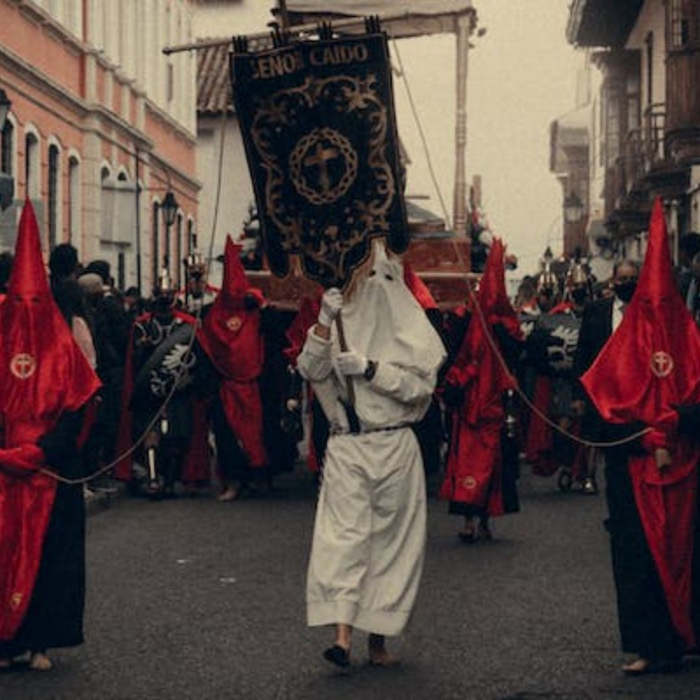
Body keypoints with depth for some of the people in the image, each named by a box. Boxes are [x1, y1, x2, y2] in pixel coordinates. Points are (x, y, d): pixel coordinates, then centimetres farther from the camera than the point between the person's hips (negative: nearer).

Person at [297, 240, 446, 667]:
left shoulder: (409, 327, 7)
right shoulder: (342, 321, 8)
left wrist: (369, 368, -14)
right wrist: (324, 323, -17)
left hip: (394, 447, 0)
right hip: (346, 448, 0)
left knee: (390, 540, -1)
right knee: (343, 535, -6)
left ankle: (378, 638, -2)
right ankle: (343, 634, -10)